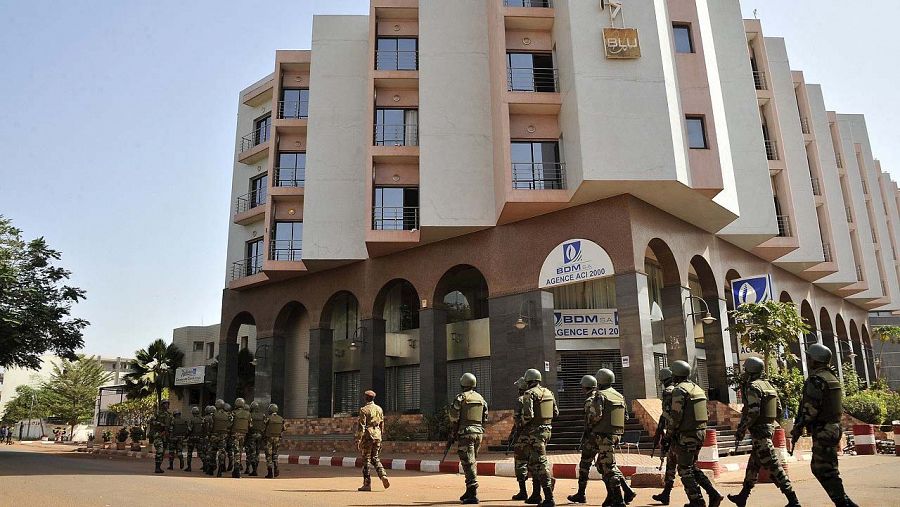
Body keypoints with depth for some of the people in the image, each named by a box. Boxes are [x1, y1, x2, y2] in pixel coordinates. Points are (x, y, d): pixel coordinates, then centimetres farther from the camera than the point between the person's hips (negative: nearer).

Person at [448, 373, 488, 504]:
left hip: (466, 433, -6)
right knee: (473, 462, 17)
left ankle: (473, 495, -10)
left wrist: (453, 431, 4)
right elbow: (485, 417, 13)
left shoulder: (460, 397, -8)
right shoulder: (480, 398, 10)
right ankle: (469, 492, 25)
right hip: (479, 433, 6)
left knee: (468, 463, -6)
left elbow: (454, 417, -9)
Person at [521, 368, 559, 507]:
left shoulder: (529, 394, -13)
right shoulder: (548, 392, 11)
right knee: (534, 462, 18)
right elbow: (556, 412, 15)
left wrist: (524, 423, -2)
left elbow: (527, 414, -21)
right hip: (547, 429, 8)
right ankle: (536, 494, 23)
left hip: (535, 431, -8)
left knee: (540, 462, -6)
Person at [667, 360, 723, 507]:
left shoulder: (679, 390, -15)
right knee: (692, 467, 18)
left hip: (686, 436, -8)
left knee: (685, 469, 3)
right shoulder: (698, 388, 12)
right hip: (700, 432, 9)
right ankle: (714, 494, 11)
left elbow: (676, 415, -22)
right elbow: (704, 413, 16)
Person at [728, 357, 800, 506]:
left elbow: (753, 412, -23)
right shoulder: (768, 385, 13)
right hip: (769, 428, 10)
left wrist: (741, 430, -15)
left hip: (759, 431, -10)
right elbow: (779, 409, 16)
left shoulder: (753, 387, -15)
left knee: (773, 467, -6)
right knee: (753, 465, 16)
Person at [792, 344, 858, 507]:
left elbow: (810, 408, -20)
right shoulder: (832, 377, 14)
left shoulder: (816, 380, -16)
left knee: (826, 471, -4)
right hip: (834, 427, 10)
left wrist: (798, 427, -10)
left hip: (822, 431, -10)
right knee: (817, 468, 17)